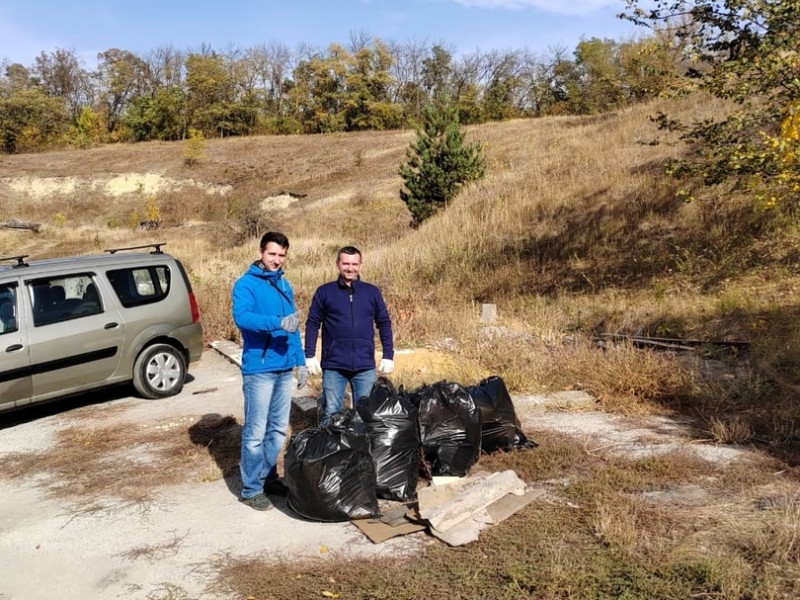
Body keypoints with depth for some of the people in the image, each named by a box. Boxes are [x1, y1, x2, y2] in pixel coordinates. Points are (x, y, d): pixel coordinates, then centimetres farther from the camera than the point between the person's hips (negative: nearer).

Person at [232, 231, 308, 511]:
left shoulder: (285, 285, 13)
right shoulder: (246, 284, -7)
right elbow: (241, 317, -25)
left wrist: (301, 361, 14)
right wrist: (278, 322, -36)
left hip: (285, 368, 7)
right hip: (259, 369, -7)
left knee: (279, 430, 14)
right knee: (256, 432, -2)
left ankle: (269, 478, 29)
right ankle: (251, 489, 10)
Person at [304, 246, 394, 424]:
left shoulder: (372, 292, 6)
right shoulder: (324, 292, 2)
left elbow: (384, 324, 10)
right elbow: (312, 324, 4)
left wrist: (388, 356, 5)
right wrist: (310, 356, -2)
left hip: (365, 366, 2)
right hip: (333, 366, -1)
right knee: (331, 413, 5)